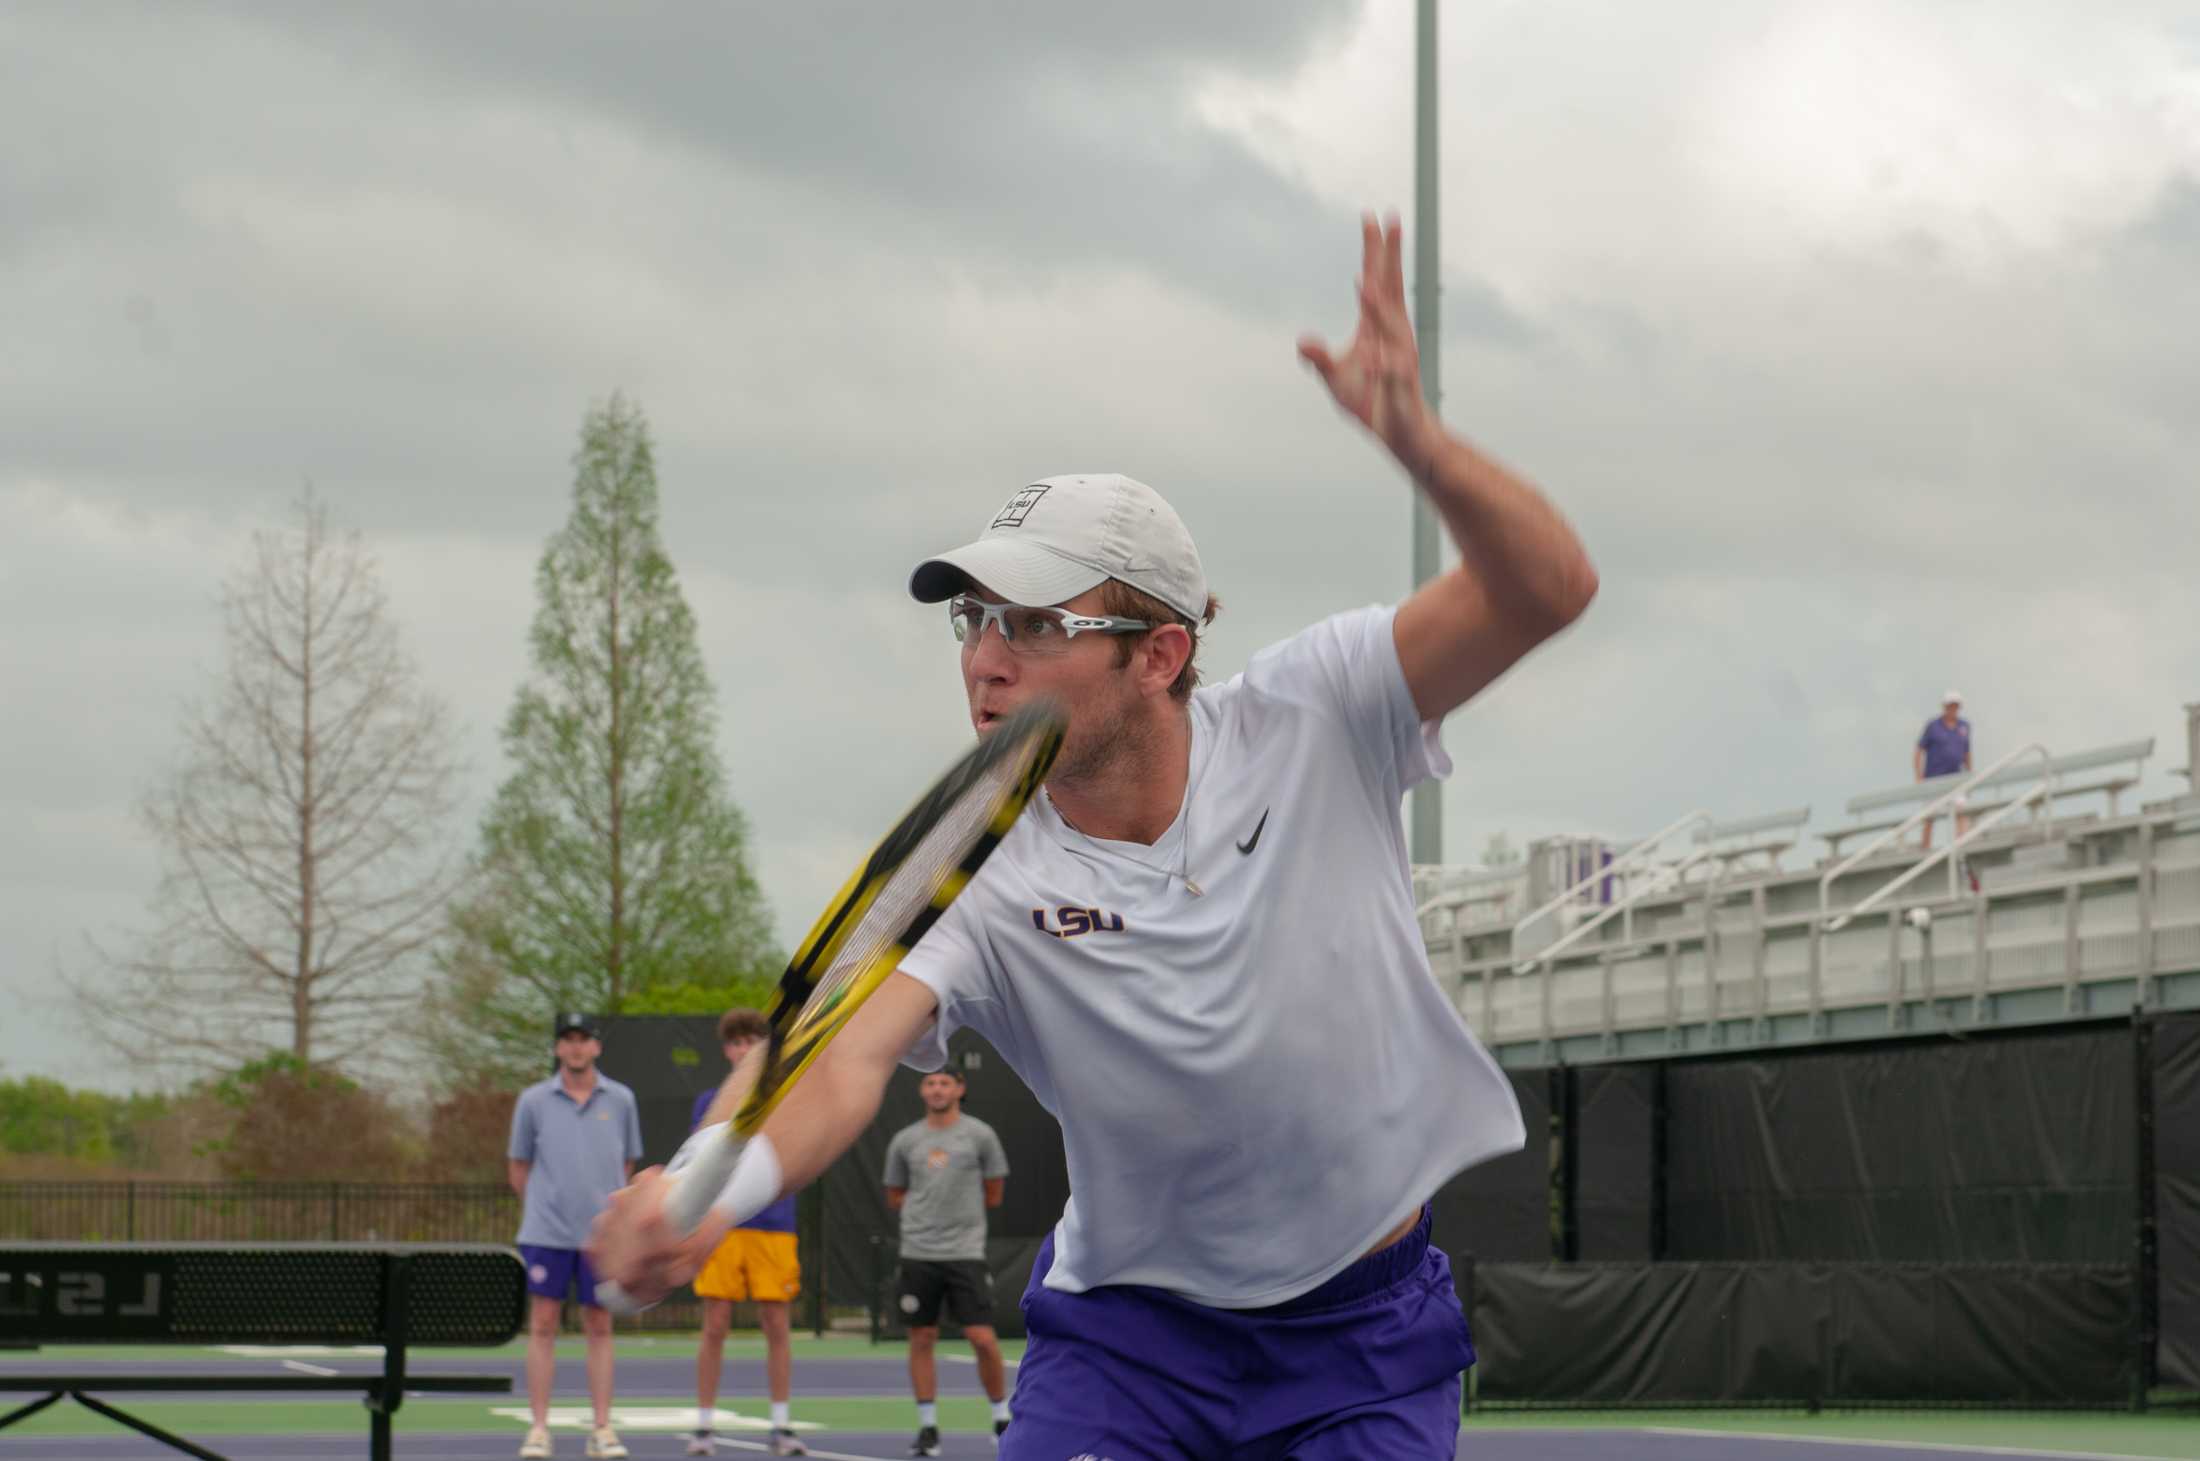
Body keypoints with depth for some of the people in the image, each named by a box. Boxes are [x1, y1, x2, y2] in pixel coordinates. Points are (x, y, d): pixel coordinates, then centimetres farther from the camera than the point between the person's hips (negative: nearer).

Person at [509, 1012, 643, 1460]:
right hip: (546, 1233, -1)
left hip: (602, 1233, 1)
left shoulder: (620, 1100, 6)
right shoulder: (533, 1101, 3)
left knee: (599, 1328, 4)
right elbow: (518, 1166, 11)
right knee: (542, 1326, -2)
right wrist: (543, 1205, 11)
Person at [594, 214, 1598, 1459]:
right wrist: (717, 1184, -56)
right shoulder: (979, 881, -16)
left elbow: (1548, 590, -21)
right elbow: (849, 1060, -33)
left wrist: (1419, 439, -41)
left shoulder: (1308, 725, -14)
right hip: (1126, 1335, 0)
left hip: (1366, 1329, 0)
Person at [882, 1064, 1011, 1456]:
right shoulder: (904, 1141, 8)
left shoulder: (979, 1135, 1)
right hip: (918, 1253, 2)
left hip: (965, 1252, -2)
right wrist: (927, 1209, 4)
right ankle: (927, 1427, 11)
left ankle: (1002, 1418, 11)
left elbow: (993, 1195, 8)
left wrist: (960, 1208, 5)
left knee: (982, 1338, -6)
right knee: (922, 1340, 4)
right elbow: (894, 1198, 16)